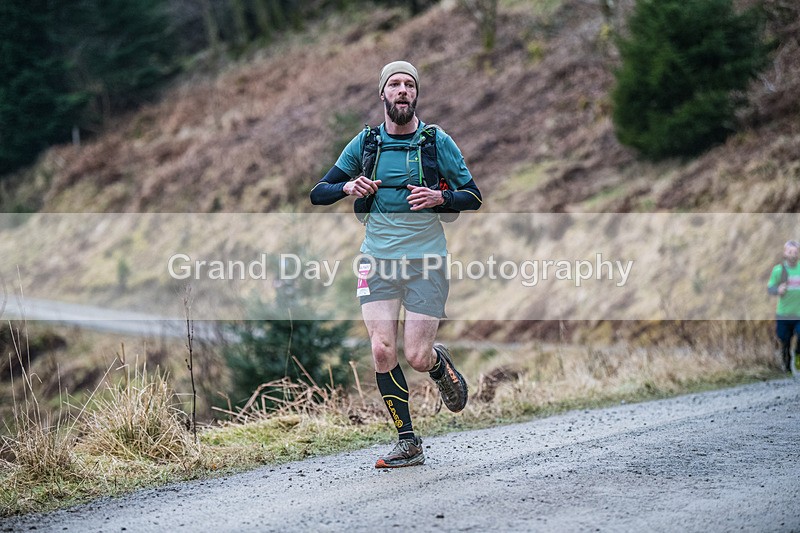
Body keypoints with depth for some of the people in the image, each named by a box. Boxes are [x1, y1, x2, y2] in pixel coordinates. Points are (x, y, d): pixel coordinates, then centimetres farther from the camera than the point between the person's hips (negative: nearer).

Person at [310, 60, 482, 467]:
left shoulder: (437, 141, 1)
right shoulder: (365, 142, 7)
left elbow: (474, 198, 5)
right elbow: (318, 194, 10)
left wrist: (440, 197, -14)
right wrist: (348, 187, -11)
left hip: (425, 259, -2)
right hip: (377, 259, 2)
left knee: (417, 358, -8)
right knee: (382, 350, -10)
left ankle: (441, 363, 30)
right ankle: (408, 444, 1)